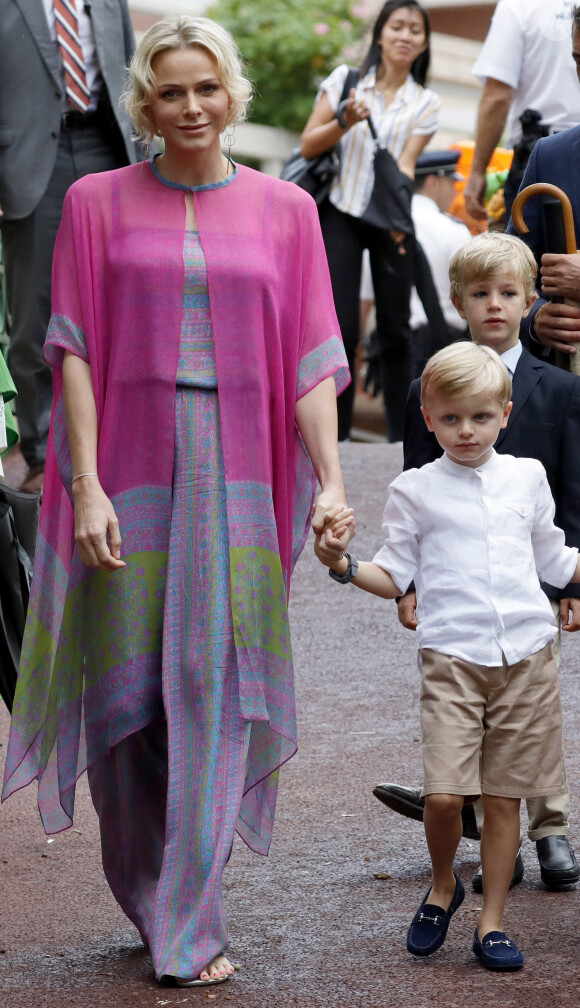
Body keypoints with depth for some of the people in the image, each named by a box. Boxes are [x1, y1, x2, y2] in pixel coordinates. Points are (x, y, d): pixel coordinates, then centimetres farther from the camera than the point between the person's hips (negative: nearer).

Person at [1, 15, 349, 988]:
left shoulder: (284, 210, 7)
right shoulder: (98, 203, 4)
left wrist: (330, 480, -8)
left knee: (215, 689, -4)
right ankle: (147, 899, 23)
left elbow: (311, 362, 4)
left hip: (236, 478, 0)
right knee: (126, 684, 4)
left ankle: (191, 926, 2)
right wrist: (87, 487, -10)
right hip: (129, 470, 0)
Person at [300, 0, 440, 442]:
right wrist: (344, 121, -17)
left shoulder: (426, 104, 5)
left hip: (389, 222, 1)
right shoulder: (345, 81, 2)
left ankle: (401, 437, 5)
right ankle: (336, 434, -3)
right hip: (341, 215, -1)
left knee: (396, 328, 1)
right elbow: (308, 146, 1)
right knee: (341, 328, -9)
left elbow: (405, 164, -6)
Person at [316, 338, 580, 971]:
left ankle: (492, 919, 14)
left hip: (525, 654, 2)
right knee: (444, 793, -13)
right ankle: (443, 886, 16)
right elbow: (394, 576, 6)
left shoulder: (527, 478, 12)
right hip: (451, 656, -2)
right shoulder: (415, 490, 5)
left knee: (505, 792, 4)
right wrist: (343, 564, -10)